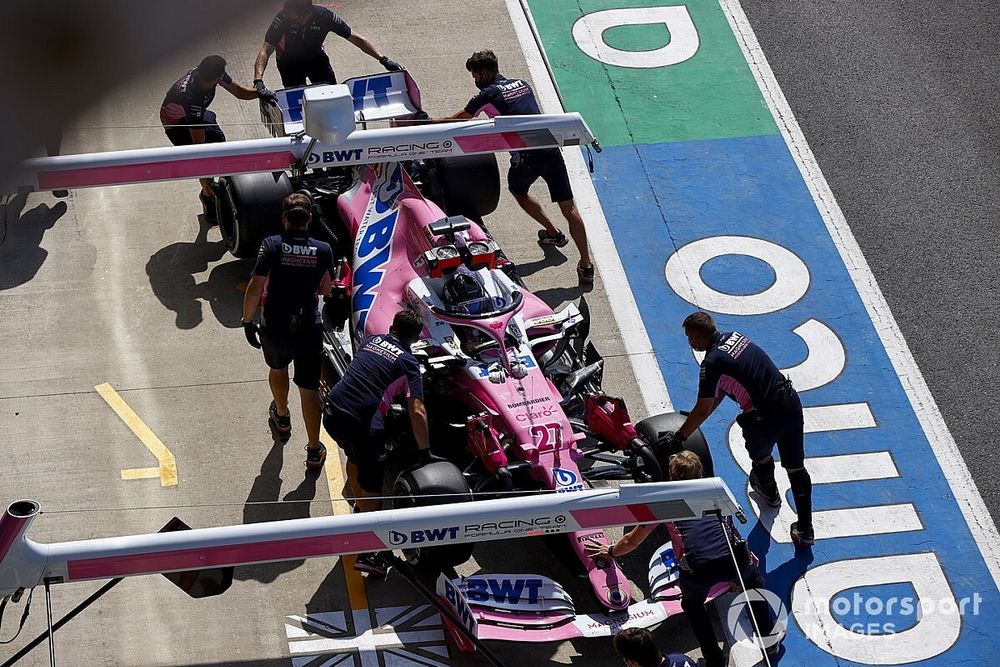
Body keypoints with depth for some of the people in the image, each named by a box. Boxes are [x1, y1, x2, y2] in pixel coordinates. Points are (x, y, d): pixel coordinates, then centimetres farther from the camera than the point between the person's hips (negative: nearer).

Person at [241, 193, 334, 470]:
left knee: (277, 368, 31)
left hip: (274, 328, 0)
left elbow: (254, 289, -17)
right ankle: (314, 451, 14)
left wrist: (247, 321, -4)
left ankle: (281, 417, 54)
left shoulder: (272, 245, -14)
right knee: (309, 388, 10)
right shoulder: (323, 250, -8)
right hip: (309, 330, 0)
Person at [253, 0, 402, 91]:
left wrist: (383, 59, -27)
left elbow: (356, 39, -23)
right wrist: (258, 81, -53)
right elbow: (265, 50, -38)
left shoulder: (324, 17, -31)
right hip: (290, 61, -1)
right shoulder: (283, 19, -35)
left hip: (316, 57, 1)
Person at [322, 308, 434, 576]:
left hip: (332, 412, 5)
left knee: (354, 458, 33)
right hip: (362, 424, -5)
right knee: (371, 484, 4)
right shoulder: (408, 363, 3)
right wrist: (424, 452, 1)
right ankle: (367, 553, -3)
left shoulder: (372, 340, 19)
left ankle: (360, 507, 51)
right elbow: (417, 412, -7)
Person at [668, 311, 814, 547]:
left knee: (760, 456, 28)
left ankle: (769, 492, 56)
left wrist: (678, 438, 6)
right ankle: (805, 530, 20)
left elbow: (703, 411, -8)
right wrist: (695, 417, 31)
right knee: (796, 468, 15)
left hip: (766, 417, -7)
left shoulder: (712, 362, -14)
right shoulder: (734, 337, 12)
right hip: (792, 403, 7)